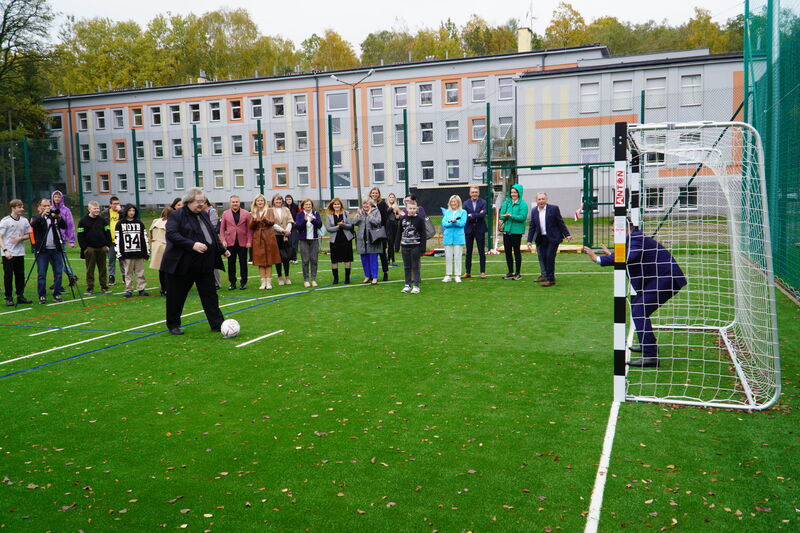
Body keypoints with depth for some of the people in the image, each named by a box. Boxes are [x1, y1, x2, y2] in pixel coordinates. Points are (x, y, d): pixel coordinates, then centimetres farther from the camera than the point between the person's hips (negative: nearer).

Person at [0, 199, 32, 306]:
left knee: (20, 274, 7)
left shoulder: (24, 220, 7)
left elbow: (27, 235, 15)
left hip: (20, 253, 4)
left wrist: (20, 238, -7)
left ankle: (20, 296, 16)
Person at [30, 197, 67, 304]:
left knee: (58, 273, 3)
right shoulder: (37, 217, 5)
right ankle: (42, 296, 6)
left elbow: (64, 226, -1)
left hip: (56, 250, 3)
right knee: (41, 274, -1)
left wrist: (59, 217, -17)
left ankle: (57, 294, 12)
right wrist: (42, 215, -25)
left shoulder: (54, 216, 12)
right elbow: (33, 224, -16)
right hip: (42, 250, -3)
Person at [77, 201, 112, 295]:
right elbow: (80, 235, -3)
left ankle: (104, 286, 14)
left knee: (103, 268, 7)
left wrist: (108, 245, 4)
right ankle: (90, 288, 7)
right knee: (90, 269, 2)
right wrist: (84, 248, -8)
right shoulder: (83, 221, -2)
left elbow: (107, 233, 12)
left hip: (102, 248, 3)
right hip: (90, 249, -3)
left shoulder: (102, 220, 9)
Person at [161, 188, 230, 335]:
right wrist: (192, 245, -27)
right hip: (182, 264, -6)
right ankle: (173, 325, 21)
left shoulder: (204, 215, 14)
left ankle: (217, 324, 10)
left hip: (205, 264, 6)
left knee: (210, 295, 7)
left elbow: (213, 235, 23)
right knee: (176, 297, 6)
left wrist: (222, 250, 20)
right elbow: (172, 234, -20)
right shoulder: (176, 215, -7)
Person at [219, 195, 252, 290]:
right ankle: (232, 283, 12)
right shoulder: (225, 213, 8)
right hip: (230, 242, 1)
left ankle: (243, 282, 12)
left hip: (242, 242, -1)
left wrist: (249, 241, -6)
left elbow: (249, 229, 1)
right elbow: (222, 228, 8)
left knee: (243, 263, 4)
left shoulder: (246, 213, 4)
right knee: (231, 263, 4)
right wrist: (223, 240, -3)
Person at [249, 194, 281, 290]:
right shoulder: (253, 213, 10)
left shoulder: (269, 211, 5)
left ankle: (268, 282, 4)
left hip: (268, 237, -1)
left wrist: (265, 219, -28)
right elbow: (251, 227, 2)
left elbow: (272, 222, -9)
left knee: (269, 260, 0)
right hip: (257, 238, 1)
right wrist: (254, 220, -17)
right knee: (260, 260, 1)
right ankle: (263, 282, 6)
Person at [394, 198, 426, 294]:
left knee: (415, 267, 1)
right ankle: (408, 285, 18)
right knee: (406, 267, 10)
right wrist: (397, 245, 8)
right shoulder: (403, 219, 4)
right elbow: (399, 232, 11)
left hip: (415, 246, -4)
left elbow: (423, 234, -5)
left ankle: (416, 286, 5)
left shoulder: (420, 219, -5)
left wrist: (422, 248, -9)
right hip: (405, 246, 4)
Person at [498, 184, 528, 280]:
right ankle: (510, 272, 19)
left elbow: (522, 217, -14)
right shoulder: (506, 202, 10)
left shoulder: (523, 204, -4)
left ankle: (517, 273, 11)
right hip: (506, 230, 5)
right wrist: (502, 218, -18)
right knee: (507, 251, 7)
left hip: (517, 231, -5)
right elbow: (502, 214, 4)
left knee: (516, 251, 2)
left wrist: (511, 216, -22)